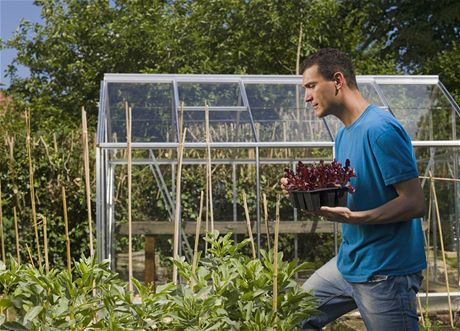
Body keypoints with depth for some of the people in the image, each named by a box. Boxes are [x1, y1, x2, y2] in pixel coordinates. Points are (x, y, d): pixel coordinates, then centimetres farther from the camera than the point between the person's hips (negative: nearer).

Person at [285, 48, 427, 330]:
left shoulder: (380, 128, -19)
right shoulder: (343, 135, 10)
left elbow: (415, 202, -20)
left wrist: (356, 217, -31)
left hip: (386, 272, -9)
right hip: (348, 262, 9)